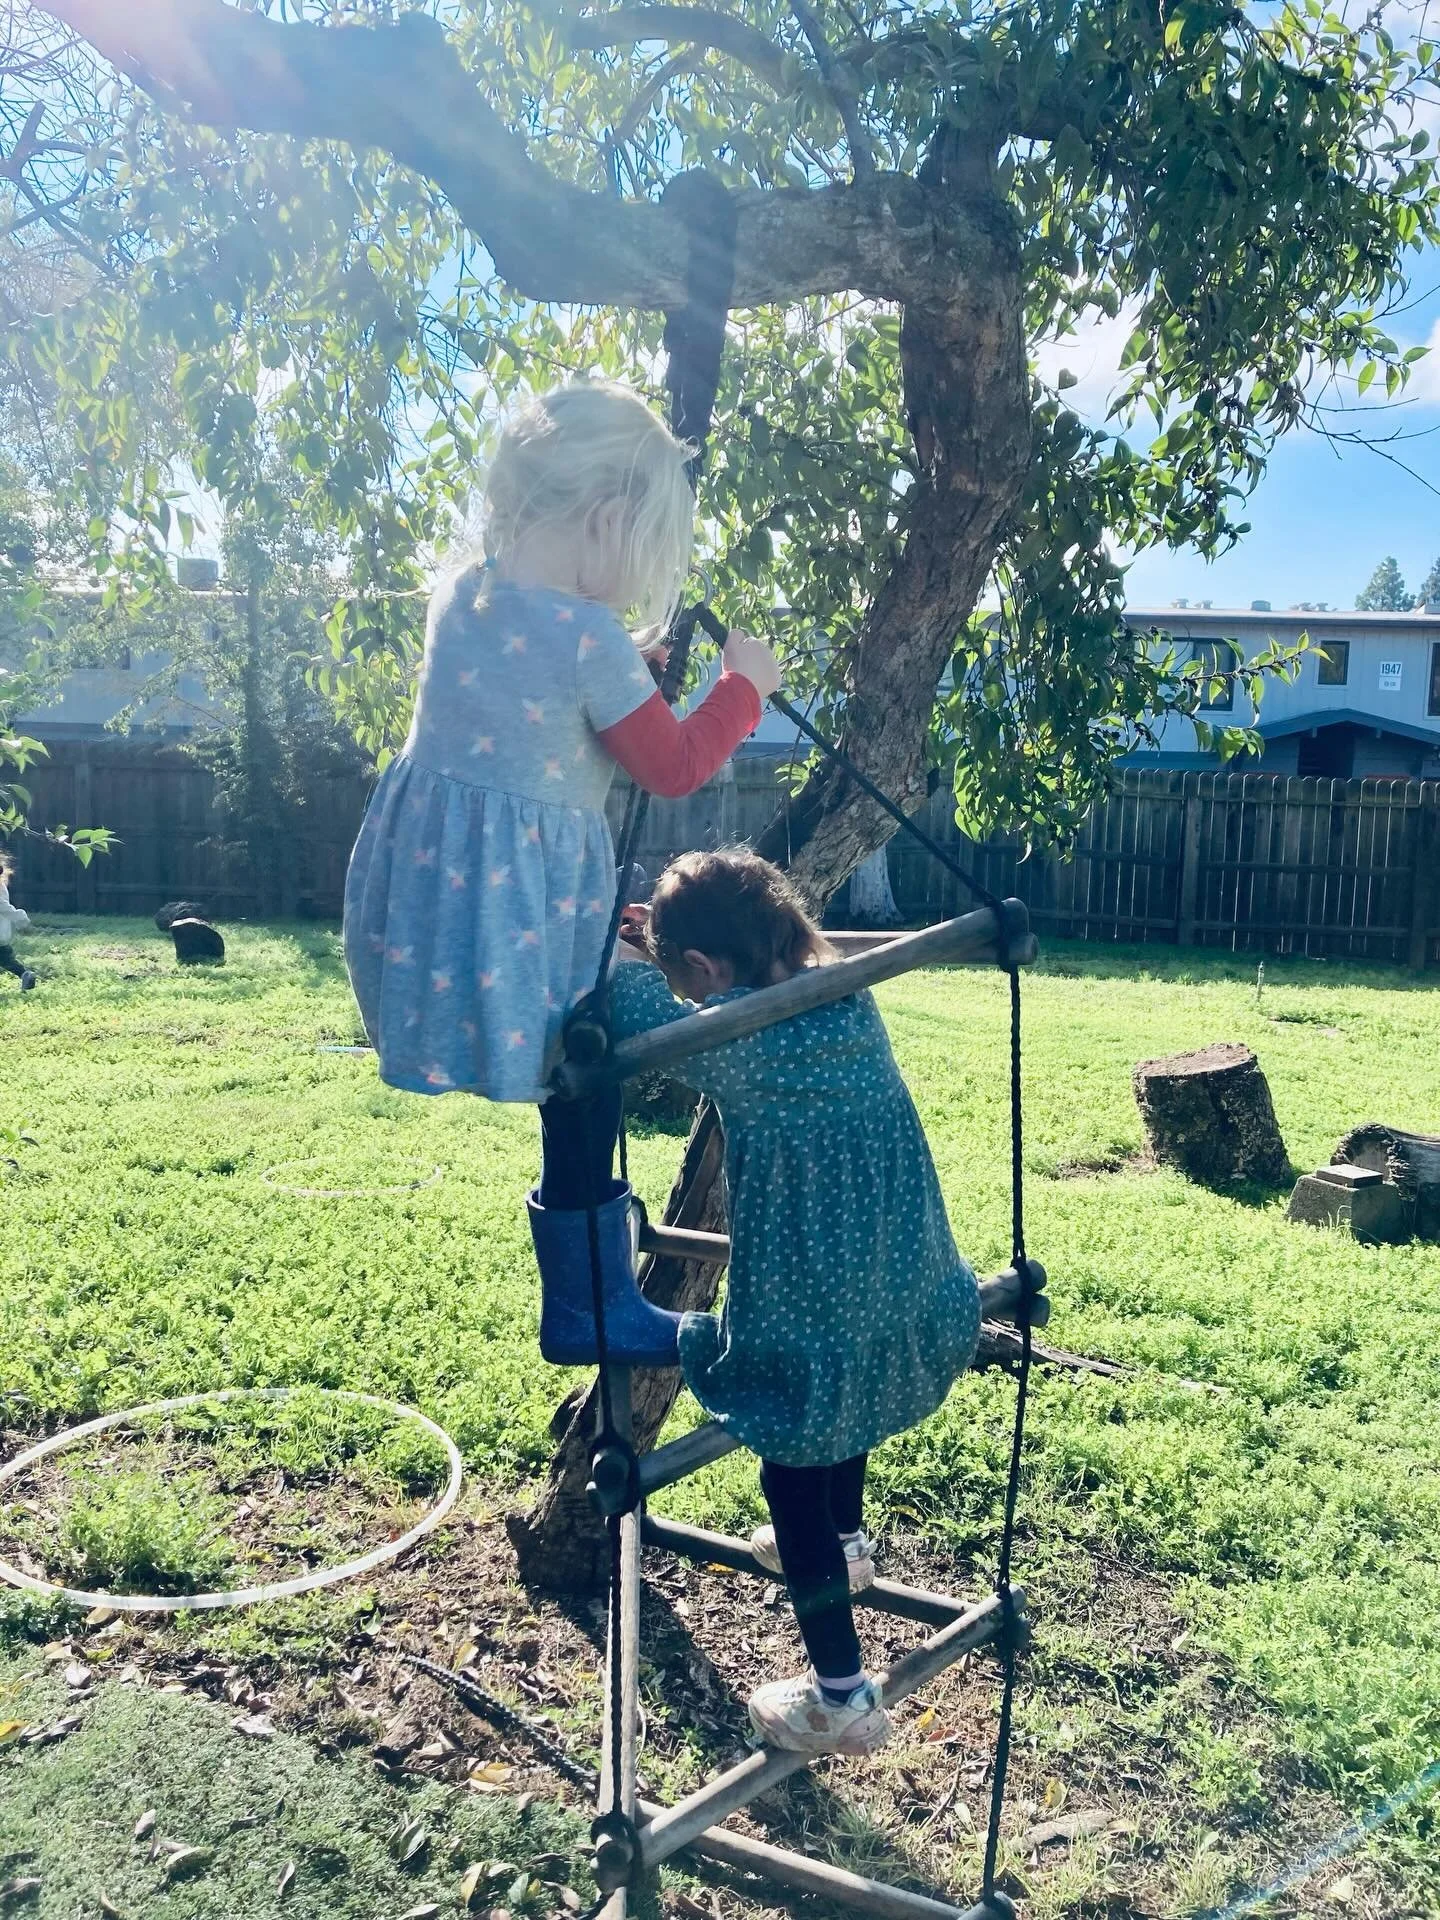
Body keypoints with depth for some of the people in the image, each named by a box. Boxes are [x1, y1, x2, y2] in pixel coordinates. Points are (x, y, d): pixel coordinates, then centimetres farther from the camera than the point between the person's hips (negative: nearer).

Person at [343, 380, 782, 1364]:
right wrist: (744, 685, 4)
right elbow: (675, 765, -10)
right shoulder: (590, 637, -20)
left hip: (427, 866, 8)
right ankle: (593, 1304, 23)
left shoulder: (459, 595, 4)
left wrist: (623, 664, 19)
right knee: (582, 1090, 9)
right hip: (519, 894, -7)